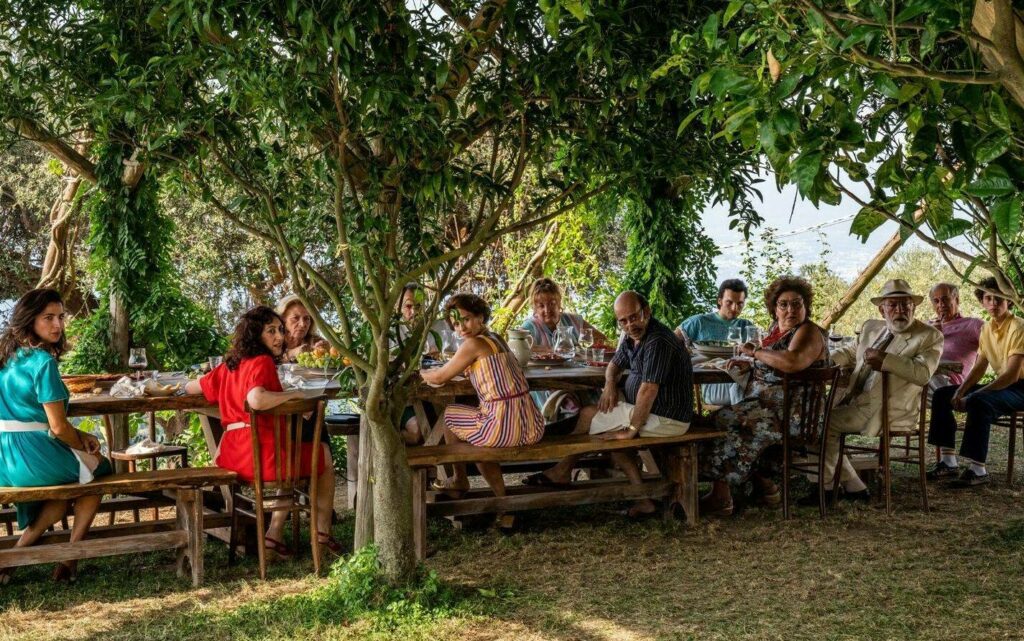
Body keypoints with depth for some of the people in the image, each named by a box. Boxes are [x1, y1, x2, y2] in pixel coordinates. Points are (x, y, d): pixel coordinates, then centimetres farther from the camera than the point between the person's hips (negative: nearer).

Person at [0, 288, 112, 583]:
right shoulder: (43, 362, -16)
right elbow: (58, 427, -16)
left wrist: (80, 436, 14)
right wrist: (85, 446, 4)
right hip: (33, 458, -8)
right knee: (99, 469, 20)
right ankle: (70, 558, 18)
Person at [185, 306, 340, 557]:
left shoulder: (228, 366, 15)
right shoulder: (262, 362, -11)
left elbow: (191, 387, 27)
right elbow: (256, 399, -31)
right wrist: (293, 394, -16)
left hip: (229, 456, 8)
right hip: (260, 452, -8)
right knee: (323, 453, 18)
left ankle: (275, 534, 28)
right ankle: (323, 533, 20)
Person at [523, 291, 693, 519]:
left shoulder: (658, 342, -23)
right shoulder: (633, 336, 8)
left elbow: (648, 390, -27)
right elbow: (615, 364, 23)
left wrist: (632, 429, -20)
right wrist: (610, 384, 0)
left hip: (665, 419, -10)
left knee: (587, 415, -5)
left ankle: (561, 472, 17)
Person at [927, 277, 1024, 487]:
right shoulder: (987, 328, 8)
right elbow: (979, 367, 11)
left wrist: (972, 396, -27)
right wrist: (961, 391, -8)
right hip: (1001, 385, 9)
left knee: (978, 402, -36)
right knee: (942, 395, 0)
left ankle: (978, 470, -31)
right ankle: (948, 461, -3)